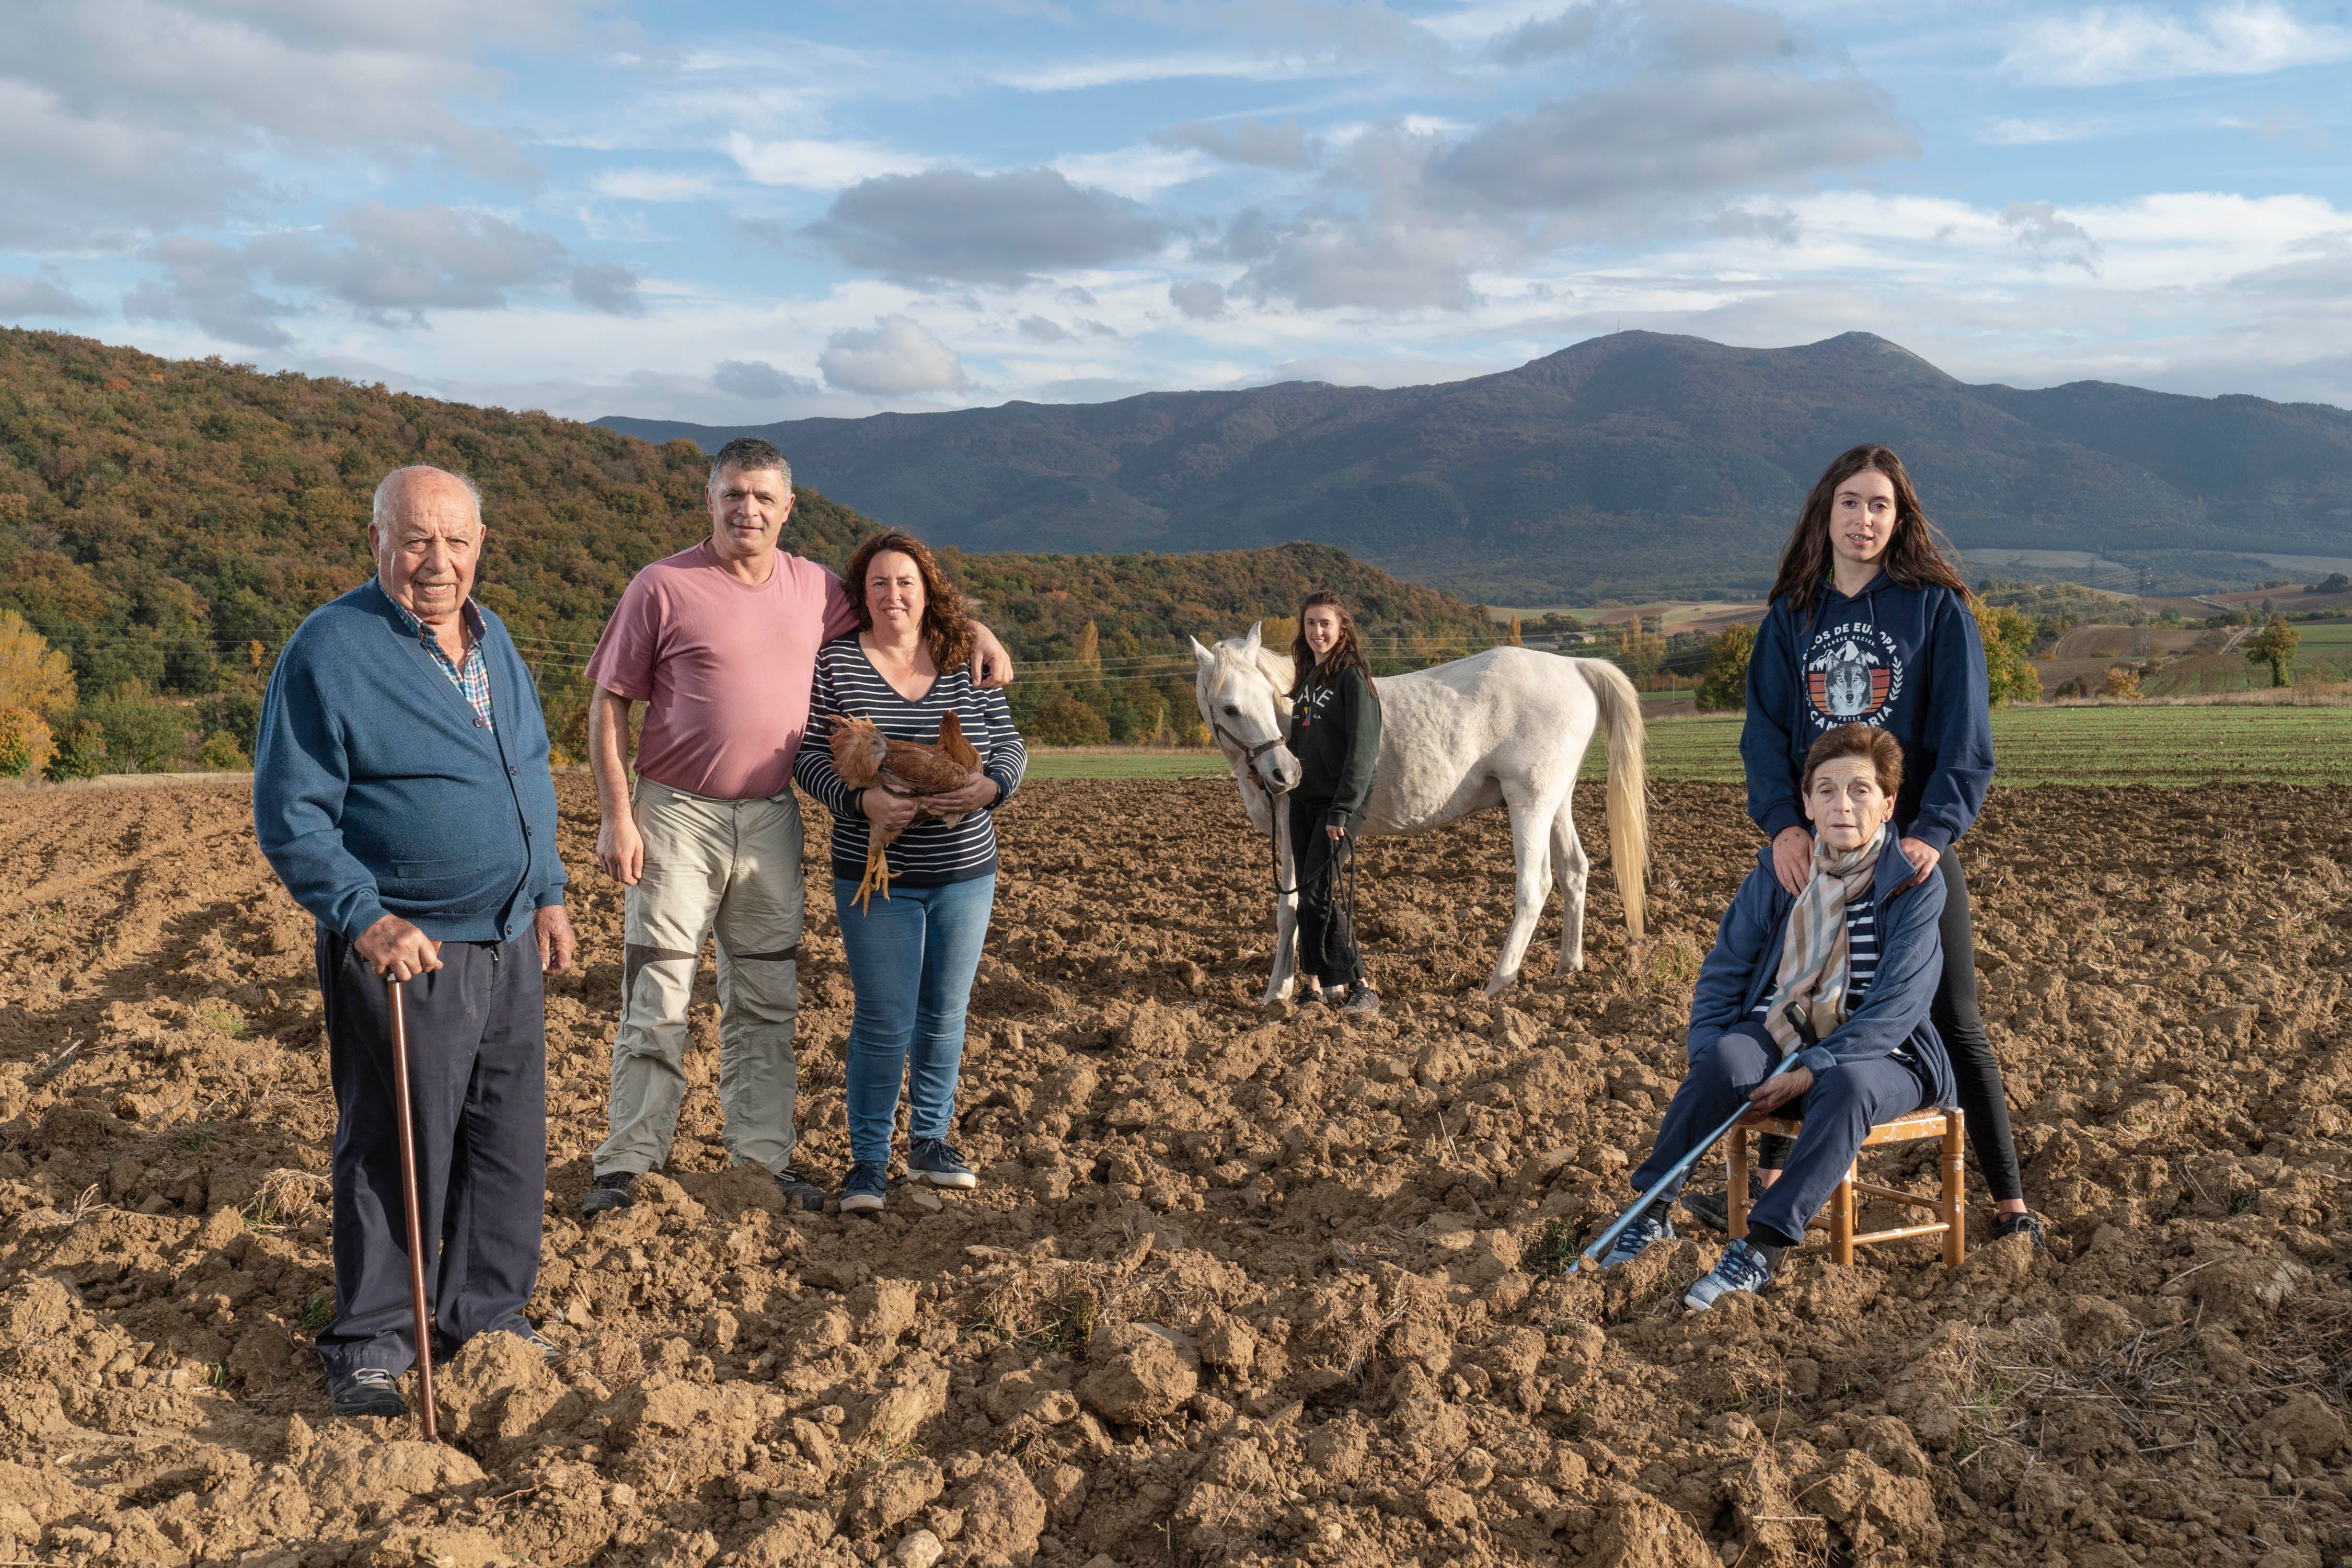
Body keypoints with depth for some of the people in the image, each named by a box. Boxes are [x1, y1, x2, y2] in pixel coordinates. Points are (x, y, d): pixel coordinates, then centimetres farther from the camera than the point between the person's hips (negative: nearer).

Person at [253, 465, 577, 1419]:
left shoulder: (491, 638, 11)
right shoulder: (330, 650, -12)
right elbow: (288, 813, -13)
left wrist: (548, 894, 16)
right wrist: (366, 919, -20)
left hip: (508, 944, 7)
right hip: (404, 949, -7)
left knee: (509, 1141, 13)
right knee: (394, 1153, 2)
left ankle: (486, 1311, 29)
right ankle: (369, 1345, 18)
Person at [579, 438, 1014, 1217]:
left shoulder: (815, 589, 7)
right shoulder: (664, 587, -7)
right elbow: (608, 707, -5)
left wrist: (974, 630, 10)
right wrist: (616, 816, -11)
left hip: (771, 818, 4)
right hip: (677, 812, -4)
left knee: (767, 999, 11)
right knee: (656, 997, -1)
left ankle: (764, 1153, 22)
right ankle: (626, 1161, 9)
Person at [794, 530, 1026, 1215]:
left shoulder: (966, 665, 4)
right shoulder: (835, 662, -4)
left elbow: (1011, 745, 4)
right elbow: (809, 755, -8)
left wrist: (990, 787, -18)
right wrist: (861, 801, -25)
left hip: (965, 874, 3)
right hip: (877, 877, -3)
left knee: (945, 1015, 13)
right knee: (883, 1023, -2)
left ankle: (931, 1141, 30)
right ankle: (868, 1162, 12)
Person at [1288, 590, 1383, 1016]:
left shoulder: (1352, 677, -10)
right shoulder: (1306, 677, 14)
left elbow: (1362, 750, -15)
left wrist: (1342, 810, -19)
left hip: (1340, 803, -8)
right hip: (1303, 801, 8)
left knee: (1320, 895, -15)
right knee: (1308, 895, 8)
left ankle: (1359, 987, -9)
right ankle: (1317, 985, 16)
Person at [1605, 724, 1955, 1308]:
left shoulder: (1916, 887, -10)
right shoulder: (1778, 872, 1)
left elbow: (1897, 1007, -17)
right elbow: (1723, 973, 4)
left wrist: (1810, 1073, -26)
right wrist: (1710, 1065, -12)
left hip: (1876, 1056, -2)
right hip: (1778, 1039, 3)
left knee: (1846, 1087, -38)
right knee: (1727, 1056, -31)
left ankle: (1761, 1250, -34)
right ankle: (1652, 1209, -21)